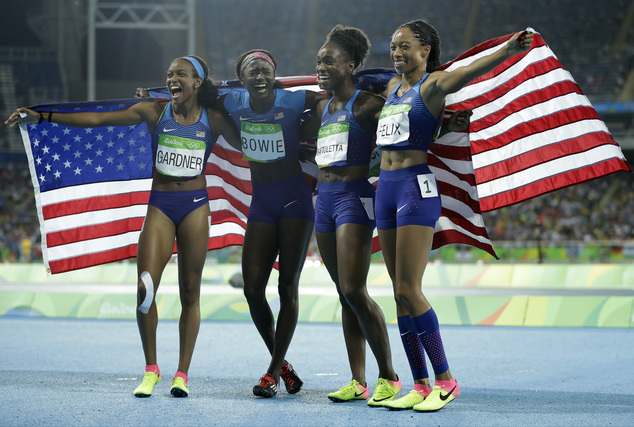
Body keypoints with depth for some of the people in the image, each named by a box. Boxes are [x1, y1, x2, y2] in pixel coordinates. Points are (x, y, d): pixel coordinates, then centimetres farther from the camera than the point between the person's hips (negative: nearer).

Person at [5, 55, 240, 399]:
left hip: (196, 206, 0)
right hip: (160, 205, 0)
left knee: (189, 292, 1)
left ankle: (182, 373, 9)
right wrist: (41, 117, -3)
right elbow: (97, 119, 1)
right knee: (145, 287, -11)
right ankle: (151, 369, 3)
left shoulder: (214, 120, 3)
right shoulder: (154, 112, 3)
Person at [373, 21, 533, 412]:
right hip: (386, 188, 8)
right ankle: (420, 385, 10)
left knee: (408, 290, -12)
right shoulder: (392, 87, 17)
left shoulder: (432, 84, -5)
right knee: (400, 292, 6)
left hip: (418, 187, -8)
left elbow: (467, 73, -26)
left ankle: (446, 380, -2)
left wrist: (507, 51, -44)